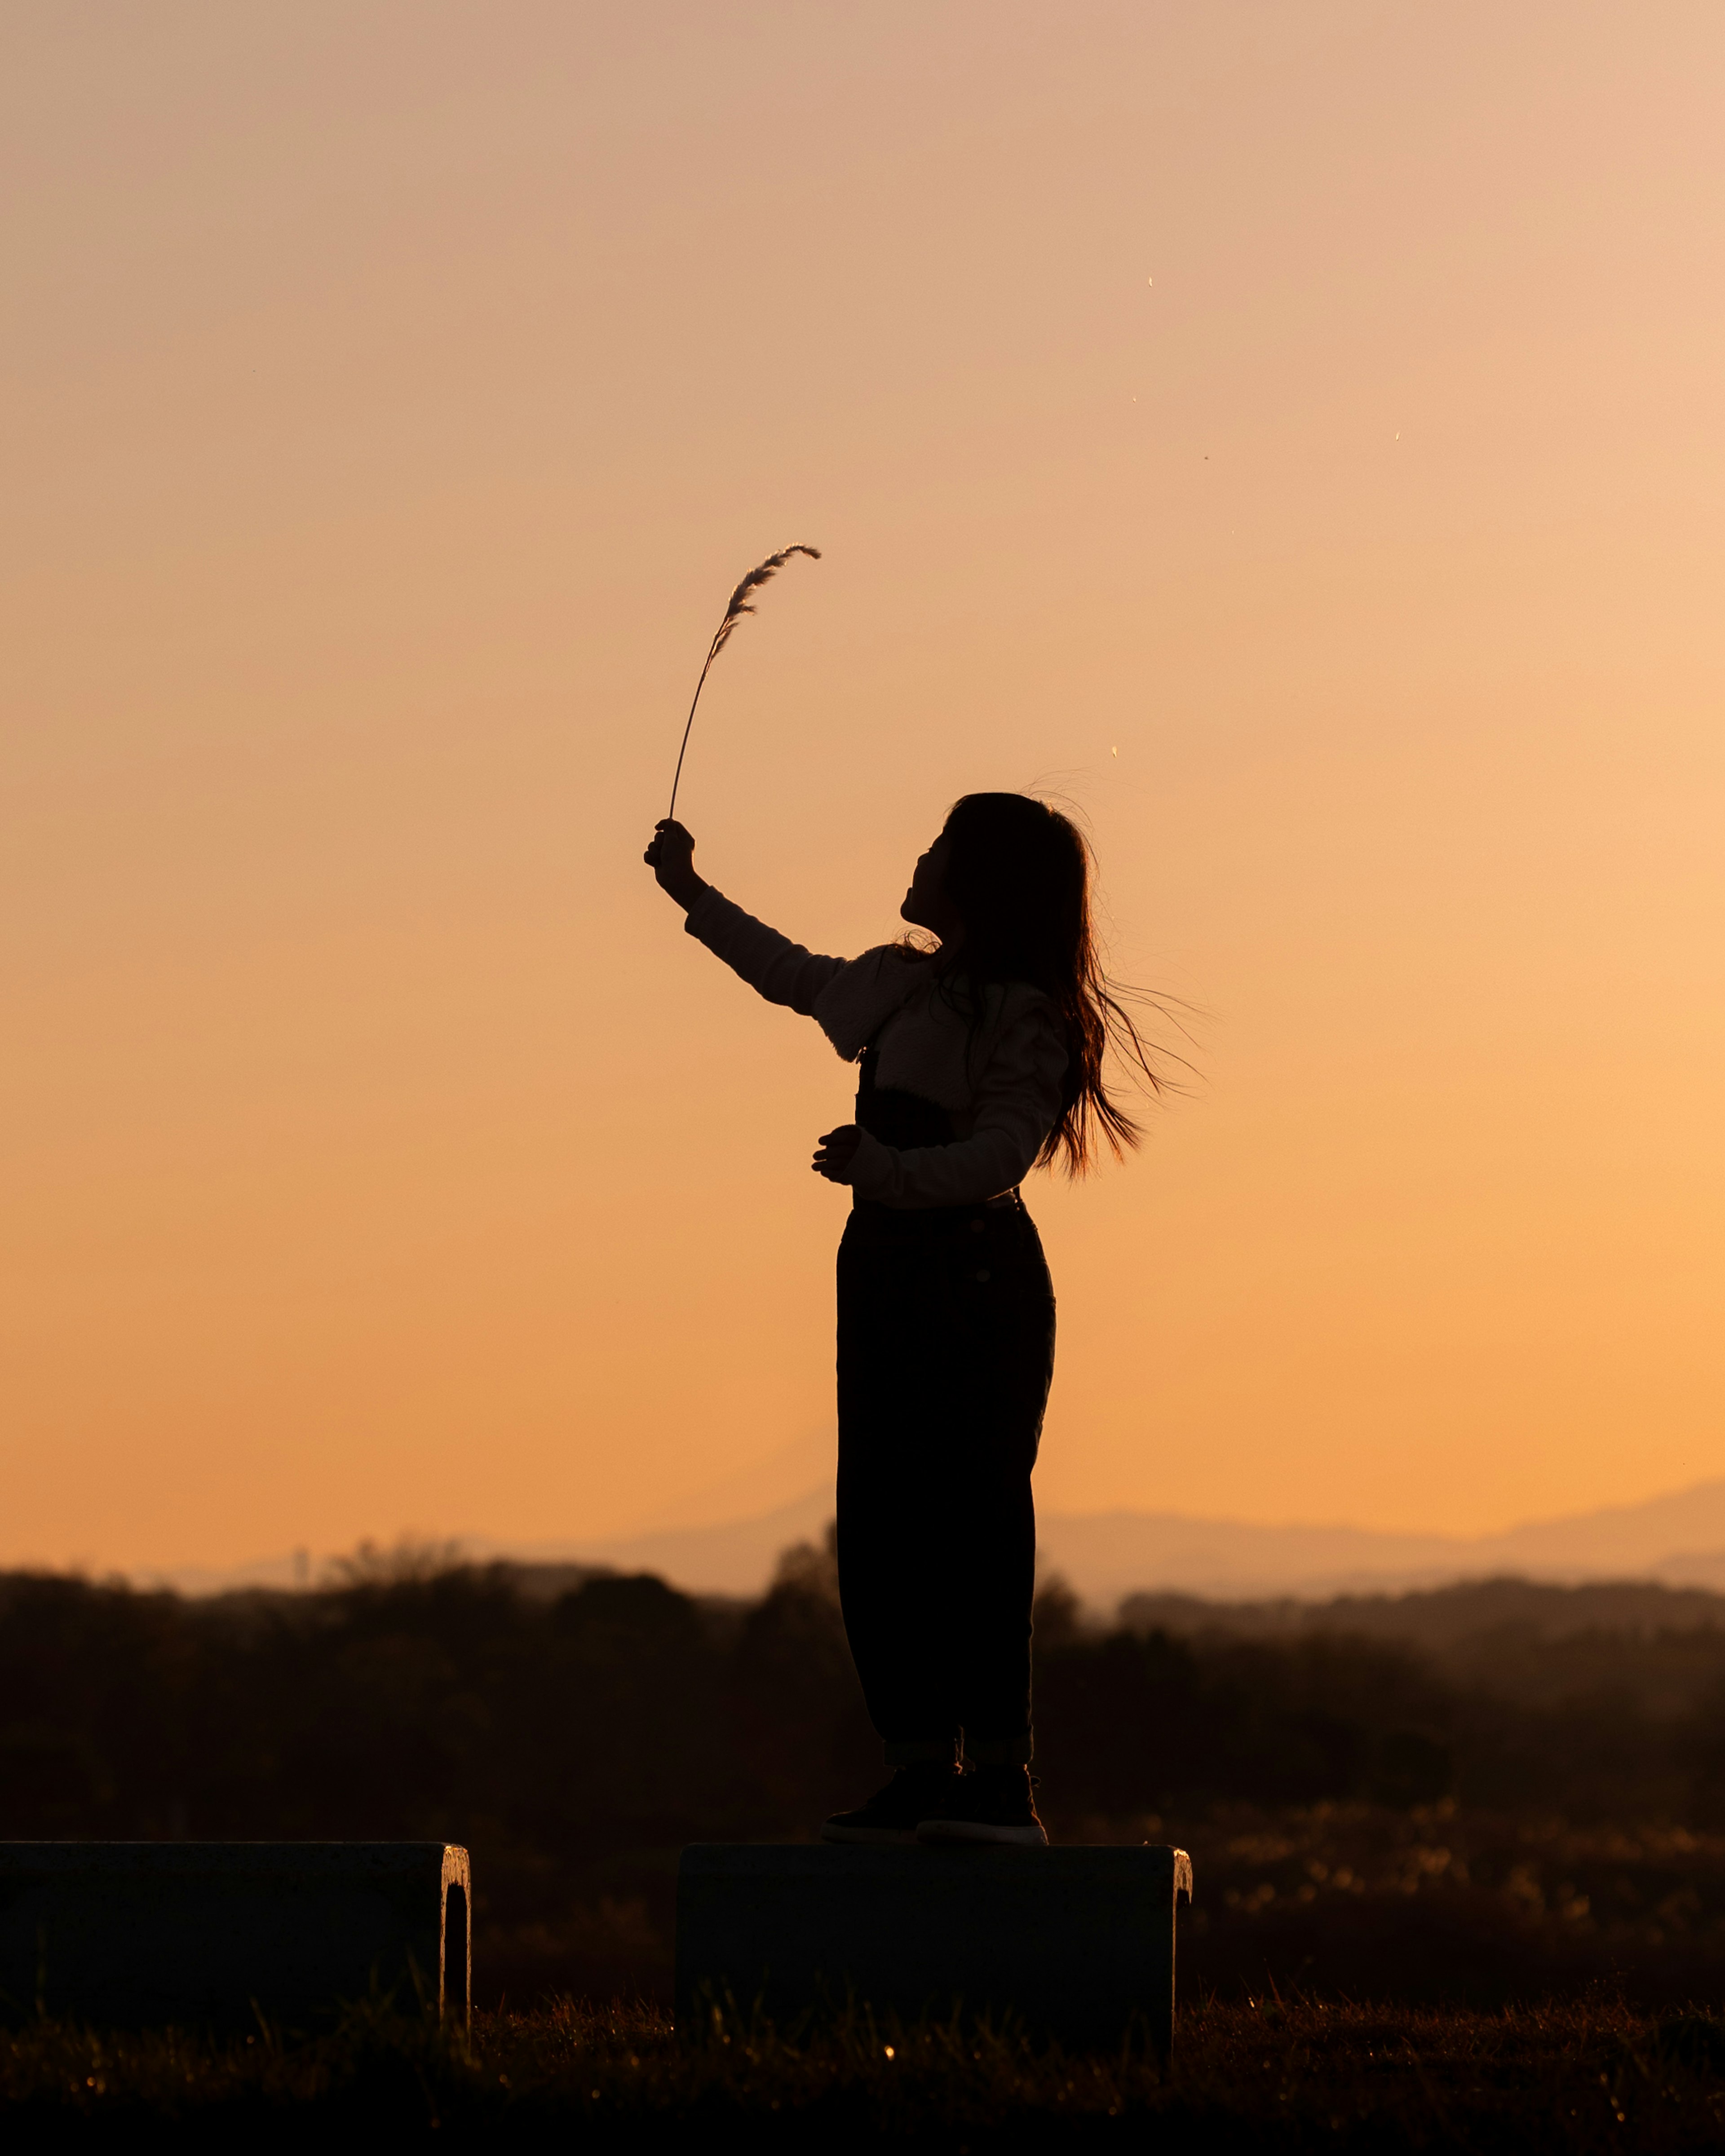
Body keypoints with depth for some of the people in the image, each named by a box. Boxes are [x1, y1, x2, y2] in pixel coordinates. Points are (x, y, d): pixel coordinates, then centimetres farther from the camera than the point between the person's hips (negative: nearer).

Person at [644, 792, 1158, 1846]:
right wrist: (695, 895, 41)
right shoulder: (904, 987, 17)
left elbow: (999, 1149, -20)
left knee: (970, 1530, -12)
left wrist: (886, 1170, -36)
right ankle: (924, 1771, 6)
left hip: (976, 1275, -8)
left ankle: (1000, 1781, -12)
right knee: (880, 1533, 4)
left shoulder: (1026, 1017, -8)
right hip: (887, 1270, 8)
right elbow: (794, 976, 35)